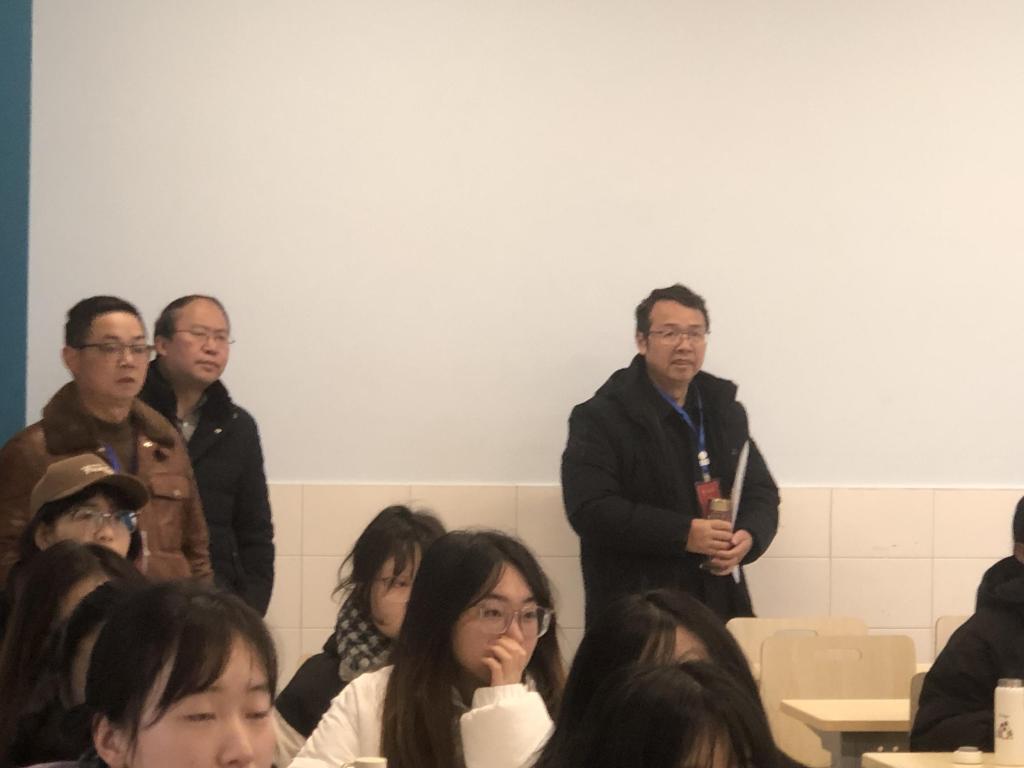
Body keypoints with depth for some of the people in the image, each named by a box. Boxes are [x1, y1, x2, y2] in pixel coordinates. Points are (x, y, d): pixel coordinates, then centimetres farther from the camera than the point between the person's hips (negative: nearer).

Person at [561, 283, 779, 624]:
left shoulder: (726, 411, 16)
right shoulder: (601, 418, -4)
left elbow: (761, 492, 19)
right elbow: (590, 509, -14)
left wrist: (748, 538, -5)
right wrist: (684, 534, -20)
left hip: (720, 604, 5)